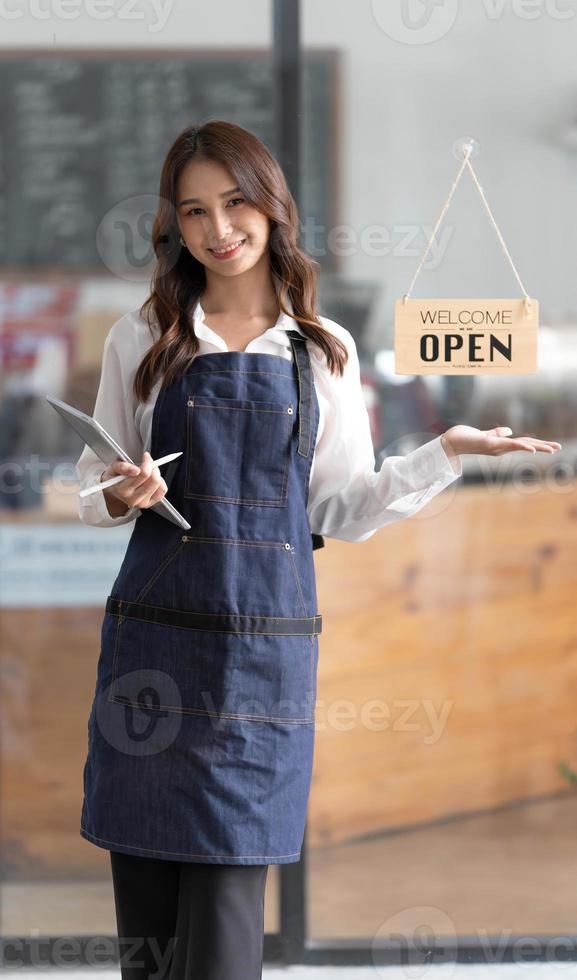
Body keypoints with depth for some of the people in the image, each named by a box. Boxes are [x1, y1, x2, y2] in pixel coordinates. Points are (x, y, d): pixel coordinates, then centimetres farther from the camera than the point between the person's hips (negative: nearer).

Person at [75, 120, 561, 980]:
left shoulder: (322, 351, 8)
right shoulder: (142, 341, 5)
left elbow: (341, 511, 9)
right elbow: (92, 484, 10)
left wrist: (445, 453, 0)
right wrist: (120, 496, -12)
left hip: (265, 648, 0)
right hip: (154, 636, 0)